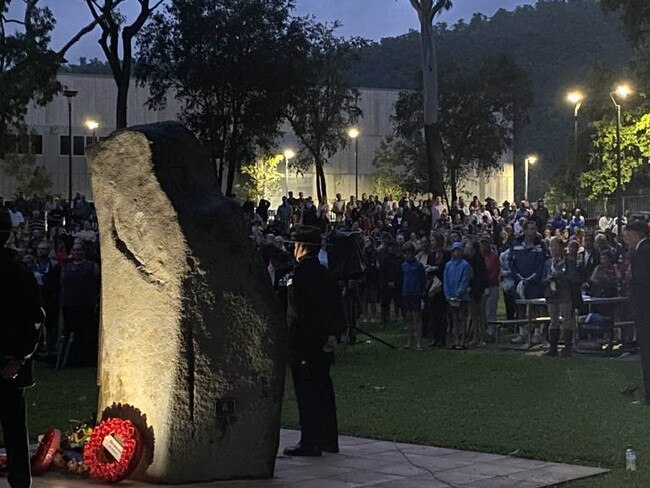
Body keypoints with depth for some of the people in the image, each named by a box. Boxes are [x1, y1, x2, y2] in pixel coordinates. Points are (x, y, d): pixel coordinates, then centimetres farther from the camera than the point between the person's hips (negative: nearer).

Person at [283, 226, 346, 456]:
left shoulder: (301, 273, -15)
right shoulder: (325, 274, 11)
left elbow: (296, 314, -18)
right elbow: (338, 310, 12)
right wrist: (334, 335, 10)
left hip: (304, 344, -9)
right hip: (323, 344, 9)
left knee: (306, 392, -4)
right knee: (323, 390, 14)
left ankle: (310, 443, -1)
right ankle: (328, 439, 22)